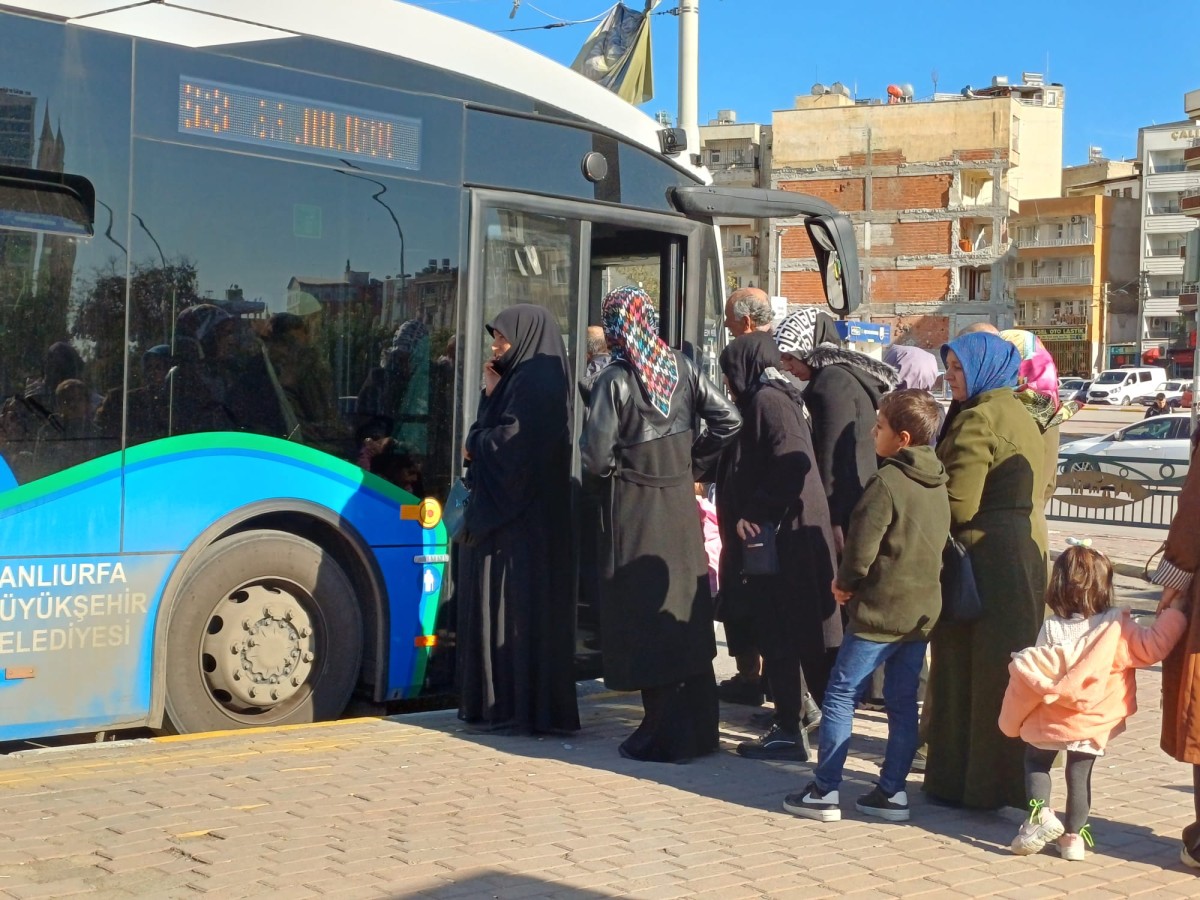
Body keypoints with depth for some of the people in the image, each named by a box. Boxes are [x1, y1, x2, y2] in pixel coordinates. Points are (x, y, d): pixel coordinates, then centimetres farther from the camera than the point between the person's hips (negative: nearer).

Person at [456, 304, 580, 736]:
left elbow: (510, 442, -20)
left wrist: (474, 444, -2)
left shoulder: (537, 382, -13)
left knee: (518, 606, -6)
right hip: (504, 510, 10)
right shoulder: (520, 379, 16)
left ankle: (524, 710, -1)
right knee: (496, 603, 11)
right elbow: (492, 432, 15)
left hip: (521, 518, -10)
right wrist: (491, 395, 3)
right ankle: (500, 703, 17)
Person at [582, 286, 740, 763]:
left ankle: (662, 736, 7)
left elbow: (595, 457, -19)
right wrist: (690, 452, 8)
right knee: (686, 614, 13)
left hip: (635, 514, -5)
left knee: (646, 621, 3)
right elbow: (729, 421, -3)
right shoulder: (682, 368, -1)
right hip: (681, 507, 5)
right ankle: (698, 729, 22)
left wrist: (618, 465, 2)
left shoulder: (614, 381, -14)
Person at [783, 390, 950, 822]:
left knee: (840, 695, 1)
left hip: (880, 610, -8)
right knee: (902, 702, 12)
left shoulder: (886, 482, -16)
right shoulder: (939, 484, 9)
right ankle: (892, 792, 16)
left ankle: (824, 790, 3)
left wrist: (844, 581, 2)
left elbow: (861, 546, -18)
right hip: (924, 609, 8)